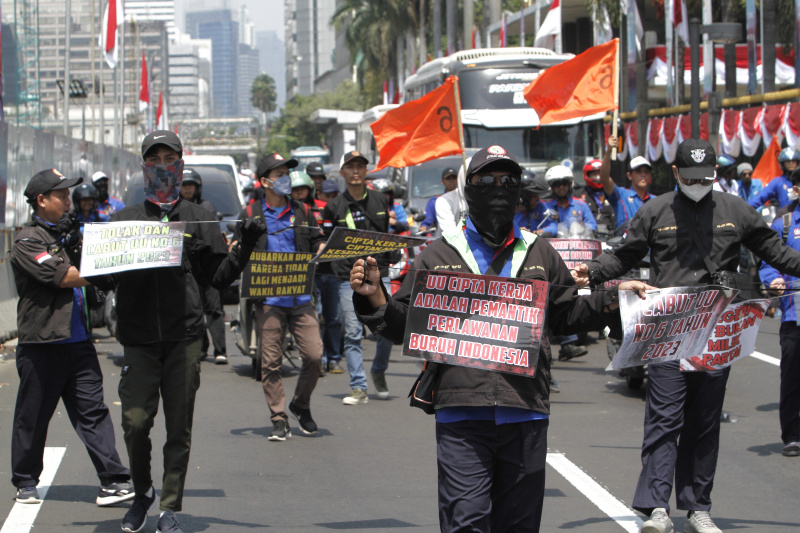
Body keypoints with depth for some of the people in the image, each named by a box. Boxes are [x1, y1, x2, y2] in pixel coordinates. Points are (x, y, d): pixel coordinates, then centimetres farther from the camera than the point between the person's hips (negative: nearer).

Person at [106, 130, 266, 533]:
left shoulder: (198, 219, 13)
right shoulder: (124, 219, 14)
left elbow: (219, 277, 11)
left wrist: (245, 247, -1)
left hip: (185, 337, 0)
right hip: (138, 337, 0)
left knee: (179, 427, 0)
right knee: (135, 422, -6)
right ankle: (142, 493, 18)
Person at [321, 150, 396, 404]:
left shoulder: (380, 200, 12)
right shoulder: (334, 207, 5)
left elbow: (390, 231, 22)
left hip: (379, 274, 2)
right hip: (349, 279, -2)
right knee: (352, 333, -5)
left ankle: (379, 371, 21)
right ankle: (358, 387, -1)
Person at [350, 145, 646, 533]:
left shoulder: (540, 255, 15)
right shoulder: (438, 256, 8)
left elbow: (567, 315, 23)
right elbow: (403, 326, 9)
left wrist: (613, 297, 12)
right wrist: (374, 297, -8)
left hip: (526, 413, 3)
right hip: (462, 412, -3)